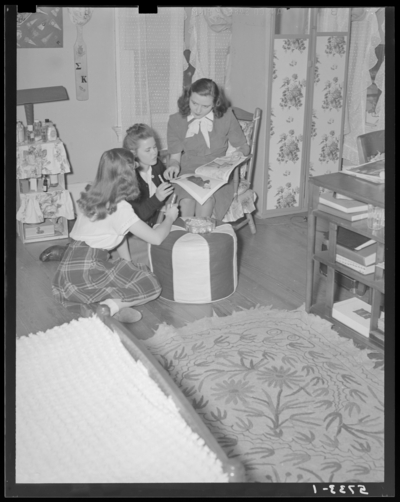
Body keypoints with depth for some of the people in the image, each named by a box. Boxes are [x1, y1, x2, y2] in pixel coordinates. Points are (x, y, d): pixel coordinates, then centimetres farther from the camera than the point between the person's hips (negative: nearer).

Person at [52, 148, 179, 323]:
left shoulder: (94, 197, 11)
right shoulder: (119, 208, -14)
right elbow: (156, 238, -9)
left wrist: (128, 263, 18)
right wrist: (169, 218, 9)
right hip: (85, 273, -8)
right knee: (151, 286, 0)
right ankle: (107, 308, -17)